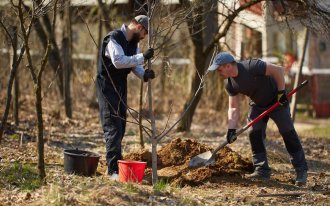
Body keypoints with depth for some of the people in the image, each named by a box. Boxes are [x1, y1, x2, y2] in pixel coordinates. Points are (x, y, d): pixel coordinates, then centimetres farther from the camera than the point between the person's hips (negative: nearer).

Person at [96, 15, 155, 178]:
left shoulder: (133, 42, 8)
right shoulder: (114, 39, -21)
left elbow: (135, 65, 2)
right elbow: (118, 61, -34)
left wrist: (144, 74, -19)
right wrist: (143, 57, -34)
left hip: (121, 87, 9)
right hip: (107, 87, -9)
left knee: (120, 127, 13)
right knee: (113, 127, -13)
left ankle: (116, 163, 23)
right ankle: (113, 169, -13)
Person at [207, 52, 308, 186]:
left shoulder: (251, 67, -32)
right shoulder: (230, 84, -10)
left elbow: (278, 70, -31)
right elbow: (233, 107, -9)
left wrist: (281, 92, -27)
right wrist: (231, 129, -21)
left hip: (277, 101, -7)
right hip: (257, 105, 7)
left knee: (288, 133, -7)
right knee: (254, 134, -6)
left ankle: (301, 171, -1)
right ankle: (262, 171, 0)